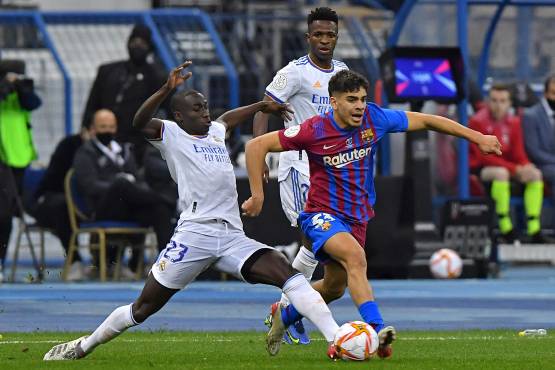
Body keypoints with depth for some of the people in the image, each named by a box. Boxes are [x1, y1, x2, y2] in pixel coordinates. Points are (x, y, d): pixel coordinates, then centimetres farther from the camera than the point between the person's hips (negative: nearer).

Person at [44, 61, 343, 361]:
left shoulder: (215, 132, 24)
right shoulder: (171, 135, 5)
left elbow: (227, 118, 50)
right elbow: (140, 122, -16)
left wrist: (261, 106, 57)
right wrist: (167, 89, -27)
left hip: (233, 236, 5)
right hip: (195, 233, -5)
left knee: (287, 273, -15)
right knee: (144, 308, 0)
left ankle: (336, 339, -20)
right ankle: (83, 346, 17)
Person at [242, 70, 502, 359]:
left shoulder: (375, 118, -10)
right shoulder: (315, 131, -20)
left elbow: (425, 121, 1)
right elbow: (257, 146, -14)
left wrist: (477, 137, 3)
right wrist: (257, 194, -16)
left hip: (358, 218, 6)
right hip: (322, 215, -6)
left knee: (334, 287, 16)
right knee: (355, 256, -33)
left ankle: (283, 314, 44)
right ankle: (377, 330, -42)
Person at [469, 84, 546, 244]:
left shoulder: (513, 122, 5)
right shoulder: (478, 121, -14)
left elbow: (518, 153, 6)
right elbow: (484, 156, -19)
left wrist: (526, 166, -20)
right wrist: (515, 169, -25)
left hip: (505, 166, 6)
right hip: (479, 169, -6)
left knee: (535, 174, -14)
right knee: (501, 173, -37)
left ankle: (534, 229, -19)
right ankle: (506, 229, -34)